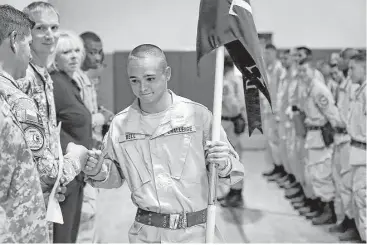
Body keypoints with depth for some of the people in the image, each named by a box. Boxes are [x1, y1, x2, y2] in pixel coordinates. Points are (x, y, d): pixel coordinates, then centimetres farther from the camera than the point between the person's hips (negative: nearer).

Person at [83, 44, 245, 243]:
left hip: (195, 232, -2)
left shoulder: (198, 115, -9)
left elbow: (233, 169, -3)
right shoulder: (120, 124, -1)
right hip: (145, 233, 2)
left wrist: (224, 165, -24)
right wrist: (99, 173, -8)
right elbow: (115, 176, 12)